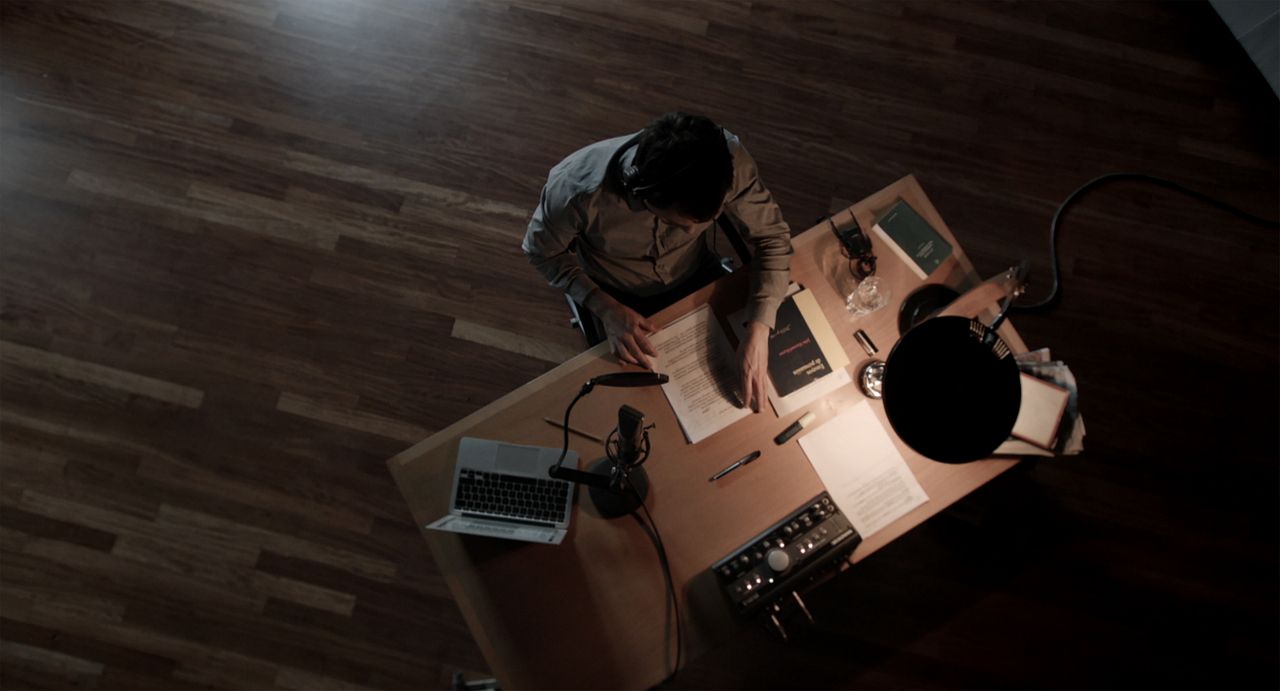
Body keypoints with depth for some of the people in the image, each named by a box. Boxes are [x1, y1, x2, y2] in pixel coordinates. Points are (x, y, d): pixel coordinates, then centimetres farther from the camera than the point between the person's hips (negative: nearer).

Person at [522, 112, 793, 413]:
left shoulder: (726, 160, -35)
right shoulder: (576, 188, -39)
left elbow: (772, 237, -21)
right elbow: (543, 251, -17)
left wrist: (758, 331, -33)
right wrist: (606, 308, -28)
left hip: (698, 279, 2)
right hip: (619, 300, -2)